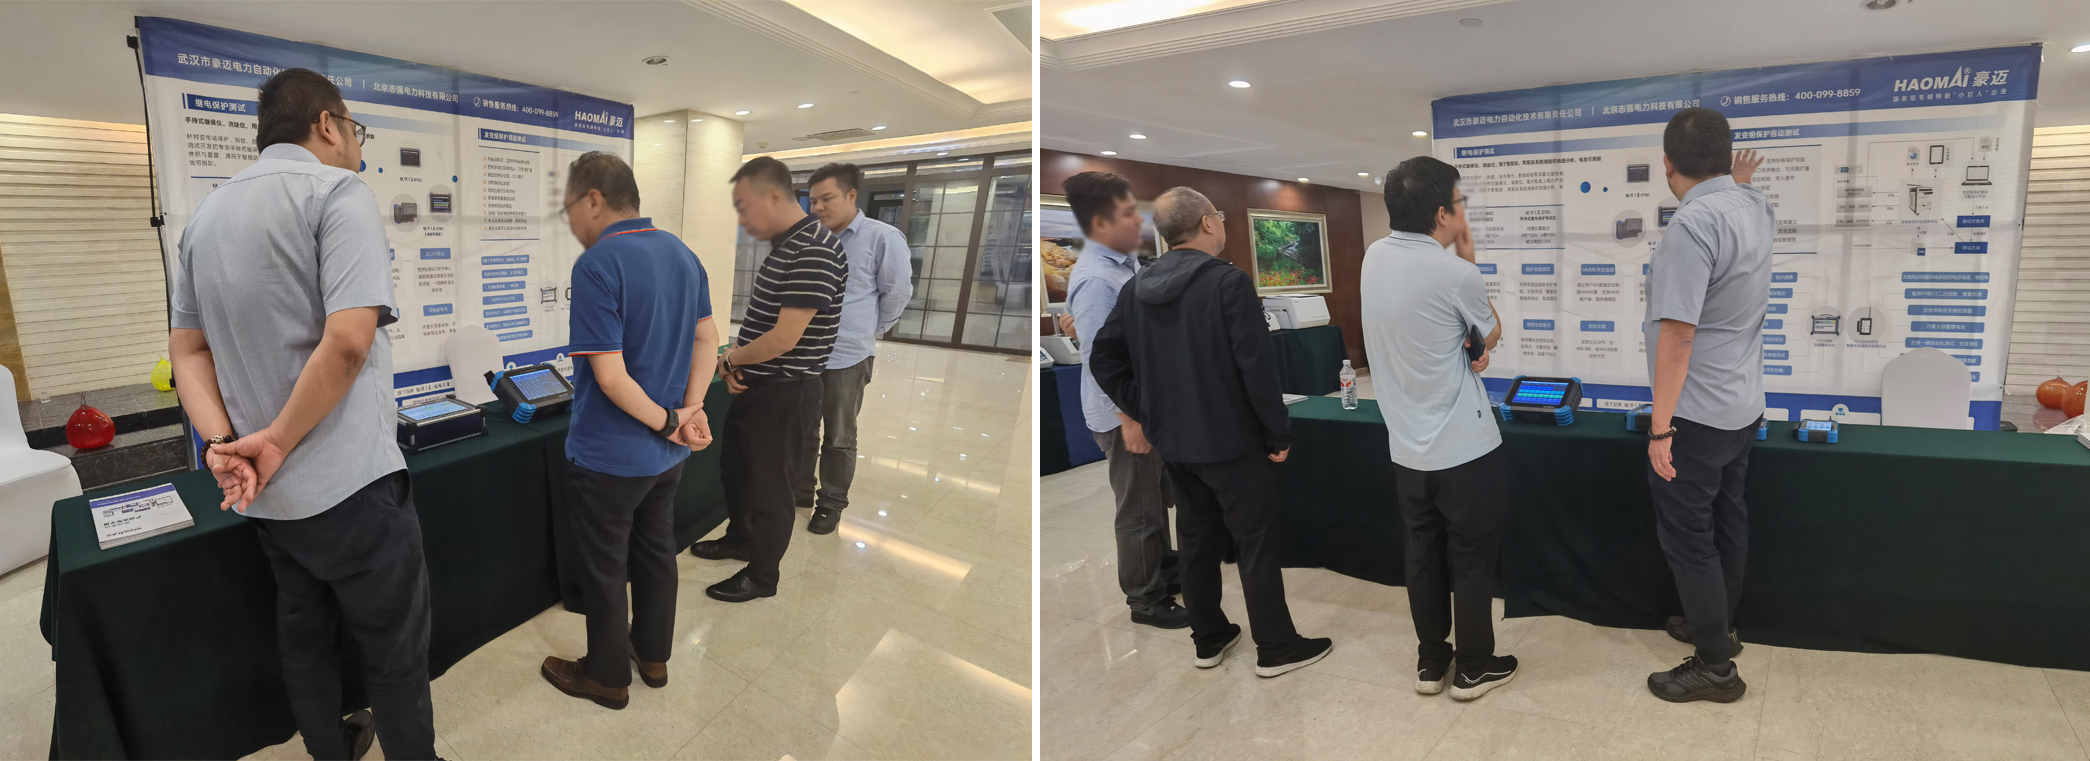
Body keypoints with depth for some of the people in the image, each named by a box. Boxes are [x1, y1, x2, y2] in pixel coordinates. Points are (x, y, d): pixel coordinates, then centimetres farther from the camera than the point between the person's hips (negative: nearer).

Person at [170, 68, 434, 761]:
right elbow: (349, 340, -25)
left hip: (265, 493, 8)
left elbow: (187, 348, 10)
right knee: (394, 649, 6)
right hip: (349, 487, -8)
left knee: (305, 637, 22)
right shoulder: (337, 191, -13)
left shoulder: (206, 215, 13)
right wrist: (279, 442, -15)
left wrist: (222, 443, -2)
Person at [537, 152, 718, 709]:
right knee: (656, 550, 21)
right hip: (666, 453, 7)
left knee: (604, 567, 11)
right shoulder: (682, 254, 2)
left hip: (609, 456, -7)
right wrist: (690, 408, -5)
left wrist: (668, 424, -15)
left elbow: (610, 375, -26)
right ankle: (653, 654, 38)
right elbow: (708, 338, 5)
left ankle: (606, 676, 28)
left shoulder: (597, 266, -23)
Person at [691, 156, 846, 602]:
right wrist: (737, 365, -1)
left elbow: (783, 338, -27)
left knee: (769, 487, 7)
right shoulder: (782, 247, 8)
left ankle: (761, 576, 25)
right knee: (734, 468, 25)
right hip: (756, 386, 10)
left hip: (786, 394, -10)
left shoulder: (815, 251, -24)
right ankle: (739, 539, 47)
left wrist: (725, 360, -11)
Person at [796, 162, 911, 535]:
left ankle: (832, 504, 24)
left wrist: (868, 331, 6)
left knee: (838, 438, 9)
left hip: (847, 356, -5)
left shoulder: (883, 237, -11)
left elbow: (898, 292, -3)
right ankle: (800, 491, 34)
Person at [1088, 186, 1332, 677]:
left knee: (1197, 540, 17)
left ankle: (1209, 640, 28)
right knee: (1258, 541, 6)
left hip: (1172, 441, 7)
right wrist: (1279, 434, -10)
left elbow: (1103, 359, 6)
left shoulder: (1137, 288, 3)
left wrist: (1147, 412, 9)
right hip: (1231, 440, -6)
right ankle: (1276, 648, 16)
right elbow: (1256, 367, -20)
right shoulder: (1228, 282, -17)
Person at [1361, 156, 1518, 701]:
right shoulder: (1455, 274, -20)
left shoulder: (1374, 257, -1)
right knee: (1472, 560, 10)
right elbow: (1491, 335, 0)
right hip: (1464, 448, -6)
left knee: (1423, 554, 16)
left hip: (1407, 446, 6)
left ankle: (1431, 662, 28)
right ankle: (1473, 669, 23)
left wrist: (1463, 330, 3)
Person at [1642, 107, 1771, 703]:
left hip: (1696, 415, -9)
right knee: (1726, 520, 21)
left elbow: (1677, 331, -28)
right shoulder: (1755, 206, 2)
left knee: (1688, 538, 2)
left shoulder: (1693, 223, -25)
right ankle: (1718, 624, 37)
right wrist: (1737, 184, 50)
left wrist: (1660, 426, -25)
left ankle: (1715, 666, 13)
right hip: (1743, 406, 9)